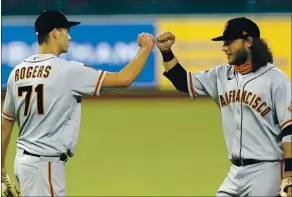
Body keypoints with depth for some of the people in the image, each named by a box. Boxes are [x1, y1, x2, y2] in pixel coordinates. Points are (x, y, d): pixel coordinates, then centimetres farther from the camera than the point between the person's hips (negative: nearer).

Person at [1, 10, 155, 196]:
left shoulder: (18, 72, 8)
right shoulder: (67, 70, -13)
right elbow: (124, 79, -14)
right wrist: (146, 48, 0)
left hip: (24, 159, 8)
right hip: (45, 164, -8)